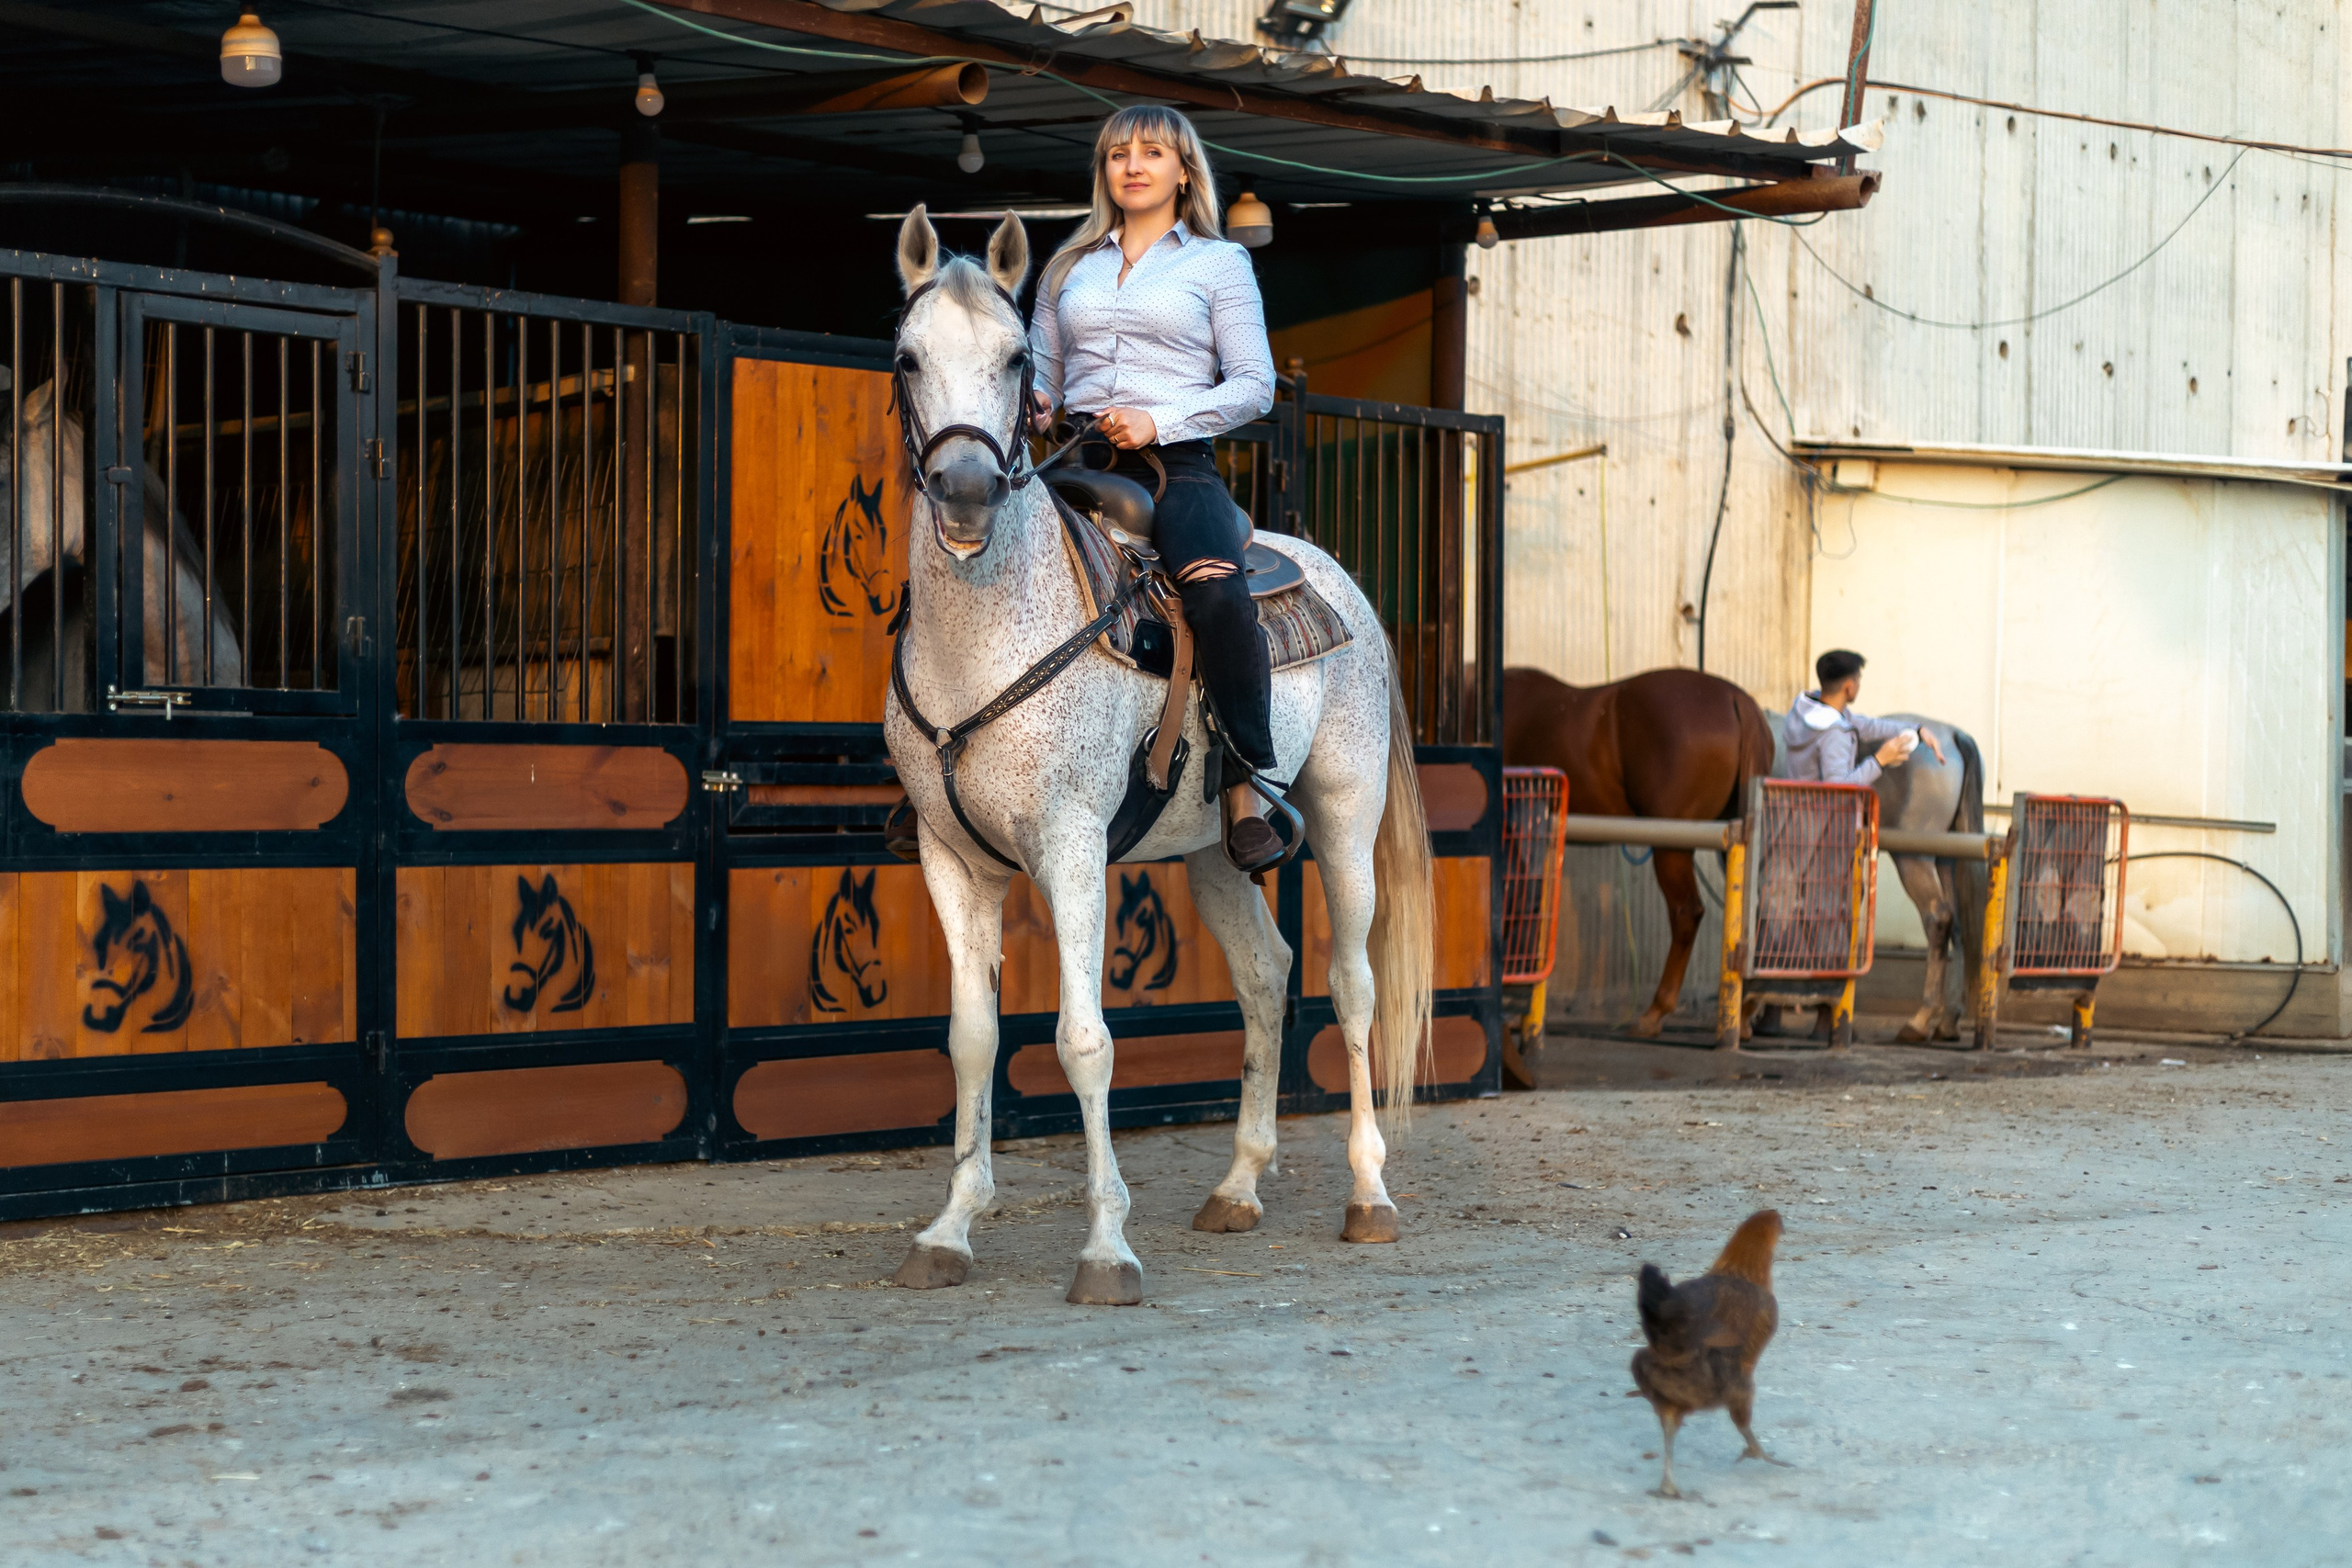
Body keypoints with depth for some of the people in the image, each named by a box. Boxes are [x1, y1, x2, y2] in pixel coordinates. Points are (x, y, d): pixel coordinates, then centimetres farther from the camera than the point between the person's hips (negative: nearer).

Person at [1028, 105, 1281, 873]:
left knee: (1221, 597, -33)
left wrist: (1158, 421, -11)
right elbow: (1042, 369, 24)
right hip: (1081, 460, 4)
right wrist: (1035, 401, -1)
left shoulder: (1219, 262, 10)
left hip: (1177, 462, -3)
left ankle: (1246, 788, -23)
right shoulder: (1071, 266, 21)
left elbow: (1254, 384, 3)